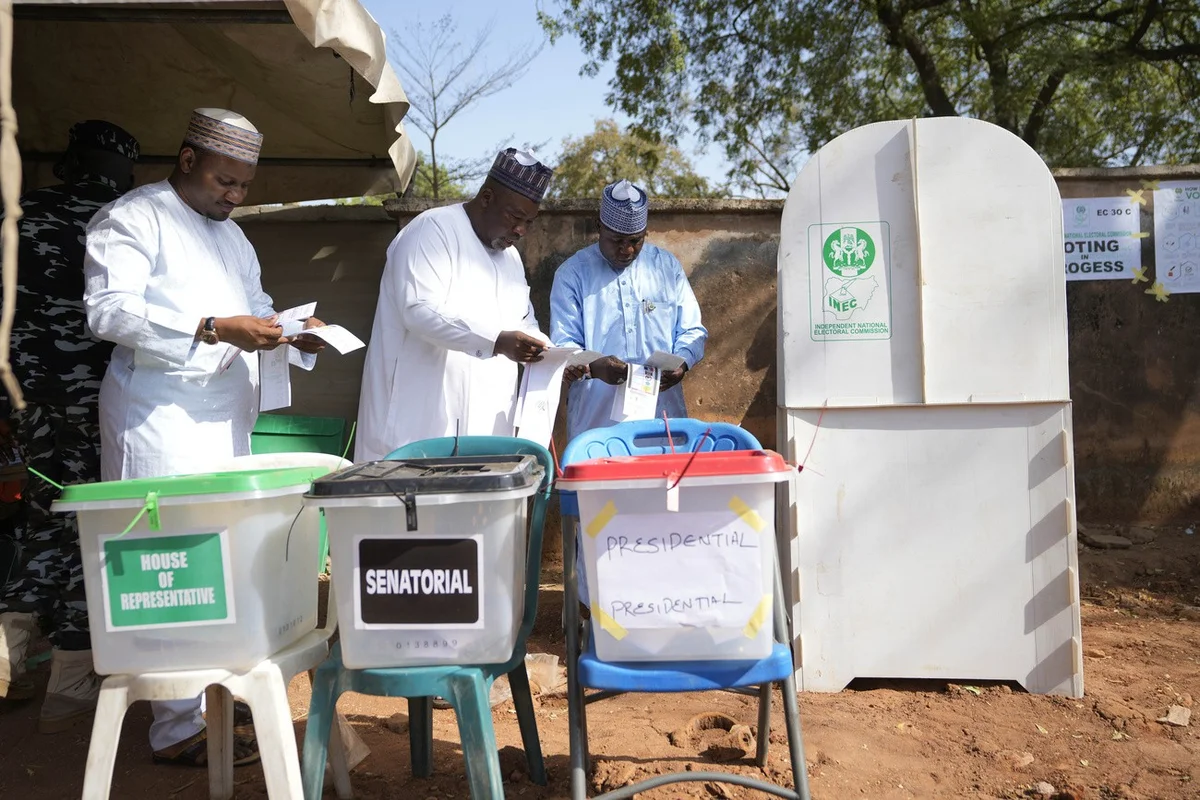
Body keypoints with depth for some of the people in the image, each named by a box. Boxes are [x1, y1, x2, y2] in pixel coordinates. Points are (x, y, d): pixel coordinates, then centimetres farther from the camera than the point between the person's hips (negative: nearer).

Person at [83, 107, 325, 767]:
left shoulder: (231, 235, 21)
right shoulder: (133, 217, -5)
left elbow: (255, 308, 25)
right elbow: (108, 308, -19)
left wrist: (294, 334, 3)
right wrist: (215, 330, -26)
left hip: (225, 421, 8)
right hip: (161, 421, -8)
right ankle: (177, 729, 4)